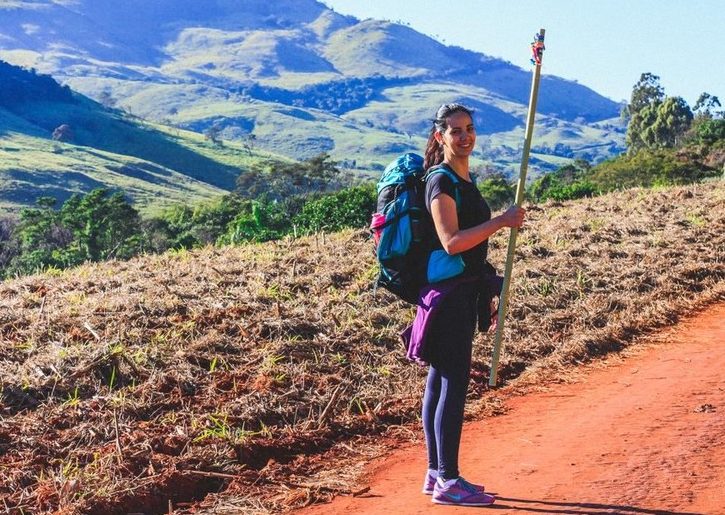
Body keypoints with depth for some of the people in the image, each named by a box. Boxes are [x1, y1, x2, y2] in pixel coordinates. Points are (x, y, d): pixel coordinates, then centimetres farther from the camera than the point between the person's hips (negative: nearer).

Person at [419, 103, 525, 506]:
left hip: (463, 292, 10)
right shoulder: (441, 182, -13)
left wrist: (482, 292, 24)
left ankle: (437, 474, 18)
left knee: (441, 381, 11)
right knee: (454, 383, -8)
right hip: (448, 293, -10)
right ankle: (448, 481, -2)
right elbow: (451, 242, -24)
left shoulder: (465, 179, 16)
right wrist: (501, 222, -22)